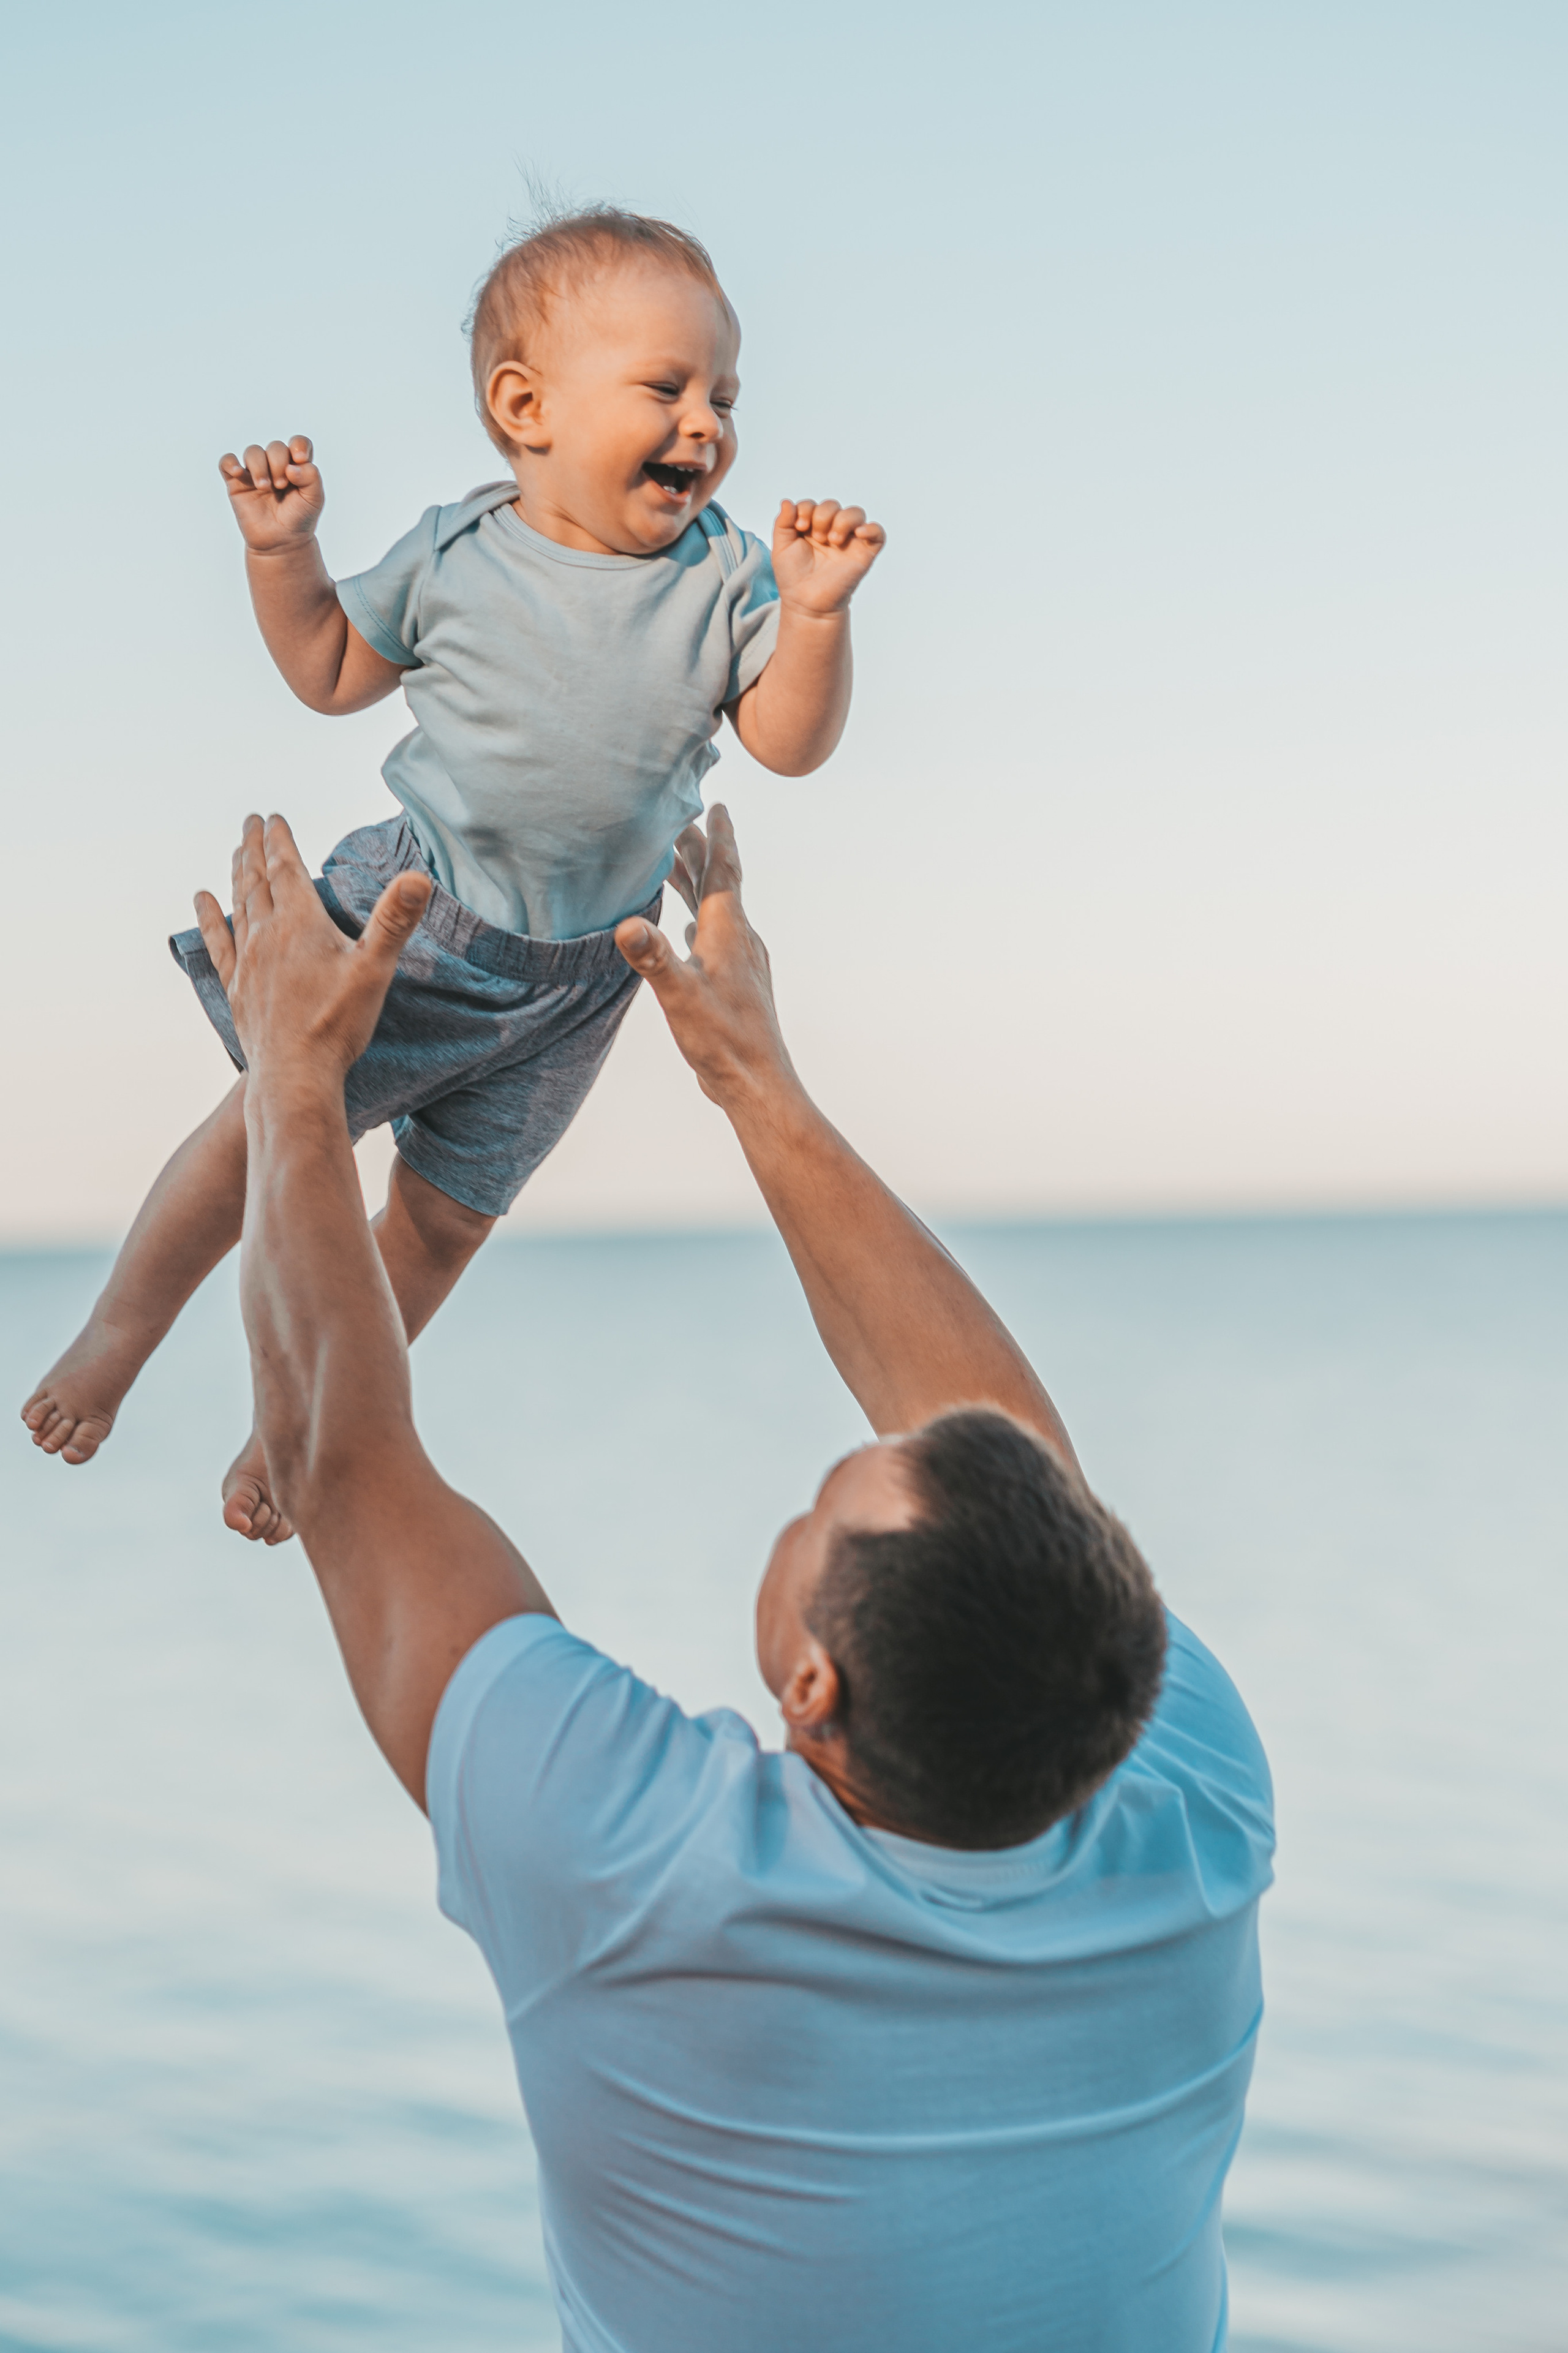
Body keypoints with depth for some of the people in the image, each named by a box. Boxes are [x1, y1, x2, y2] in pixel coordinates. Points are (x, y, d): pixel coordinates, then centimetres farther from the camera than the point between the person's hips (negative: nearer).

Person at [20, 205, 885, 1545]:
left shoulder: (722, 576, -7)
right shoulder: (457, 556, -8)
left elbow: (790, 743, -11)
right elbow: (333, 674, 5)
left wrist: (815, 613, -26)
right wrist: (283, 553, -10)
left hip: (578, 974, 2)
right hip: (414, 916, -1)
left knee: (448, 1216, 11)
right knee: (267, 1120, -5)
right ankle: (117, 1338, 19)